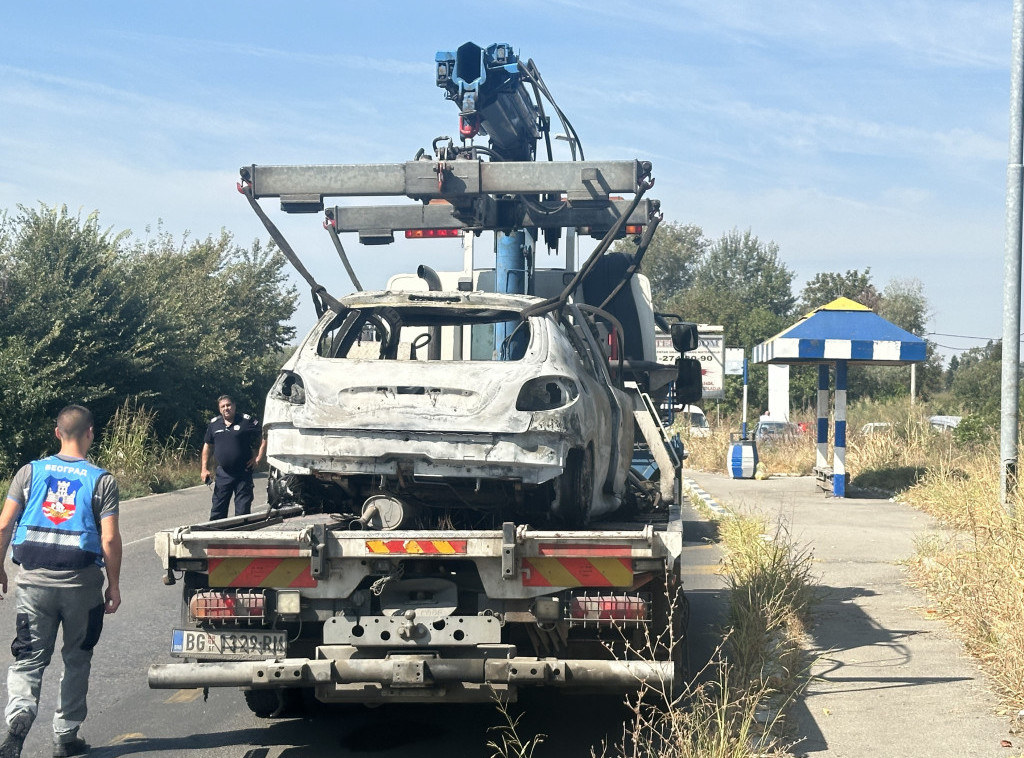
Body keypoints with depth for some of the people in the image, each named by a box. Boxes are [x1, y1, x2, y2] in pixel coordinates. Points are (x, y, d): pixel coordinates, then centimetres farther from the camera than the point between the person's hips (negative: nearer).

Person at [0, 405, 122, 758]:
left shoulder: (30, 472, 1)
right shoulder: (101, 480, -5)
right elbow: (110, 539, -9)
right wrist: (114, 585, 1)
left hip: (33, 579, 1)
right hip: (81, 582, -1)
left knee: (29, 658, 7)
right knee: (77, 660, 15)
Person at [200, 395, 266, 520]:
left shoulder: (246, 421, -4)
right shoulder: (214, 423, 8)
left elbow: (265, 437, -1)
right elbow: (207, 446, 16)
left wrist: (258, 457, -7)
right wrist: (204, 469, 10)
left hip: (243, 472, -3)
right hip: (223, 473, 3)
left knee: (242, 508, 0)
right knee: (218, 509, 4)